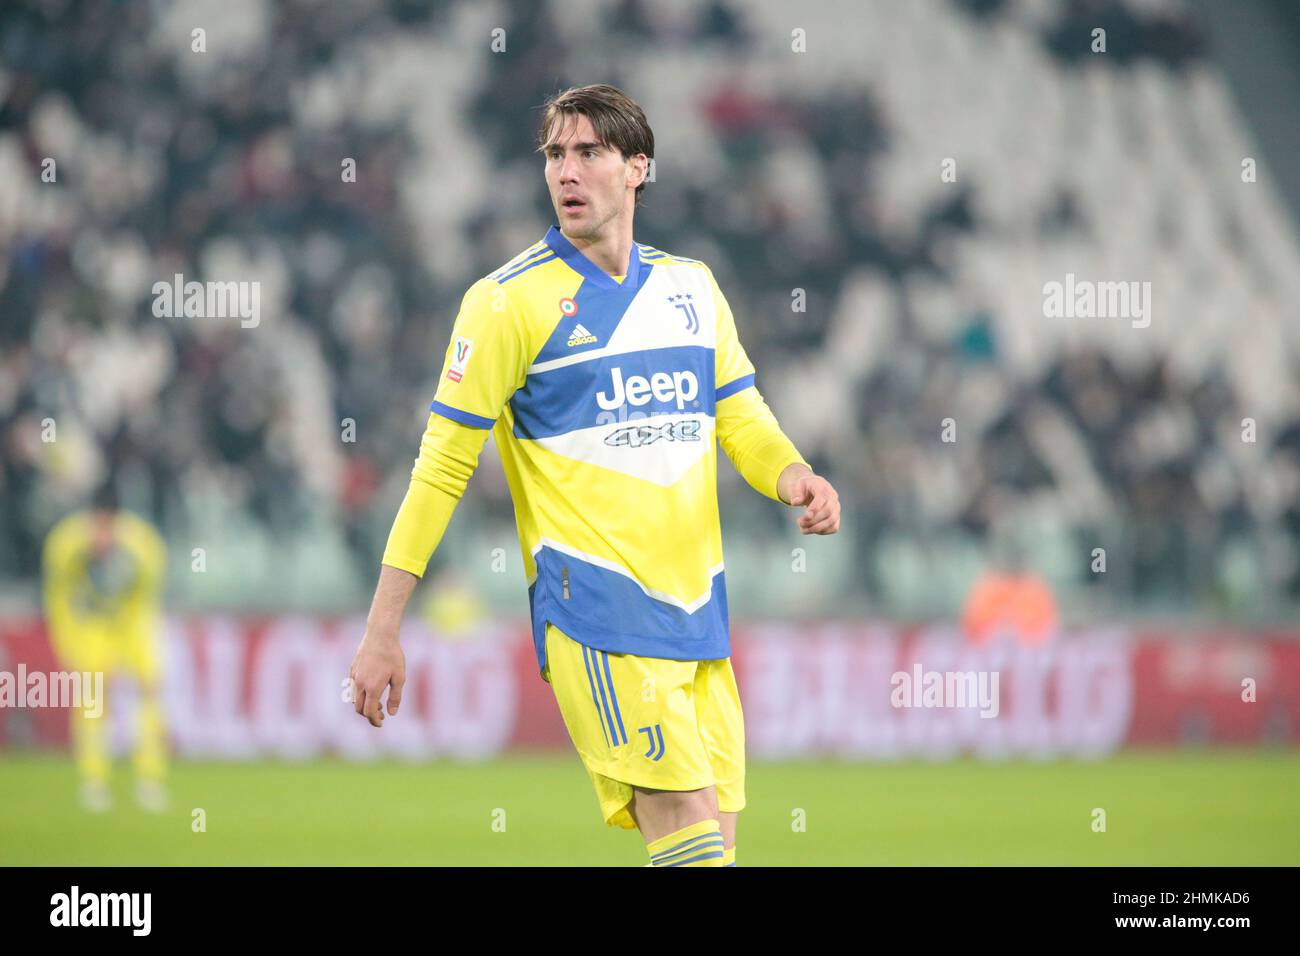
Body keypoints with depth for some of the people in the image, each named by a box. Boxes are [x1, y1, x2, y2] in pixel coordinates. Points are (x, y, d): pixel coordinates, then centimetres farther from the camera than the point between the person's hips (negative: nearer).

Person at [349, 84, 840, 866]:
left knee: (713, 840, 3)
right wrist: (383, 630, -5)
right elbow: (443, 467, -2)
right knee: (691, 835, -19)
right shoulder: (509, 300, -3)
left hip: (699, 610, 6)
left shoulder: (692, 286, 12)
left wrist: (794, 477, -6)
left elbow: (741, 420, 18)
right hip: (595, 605, -6)